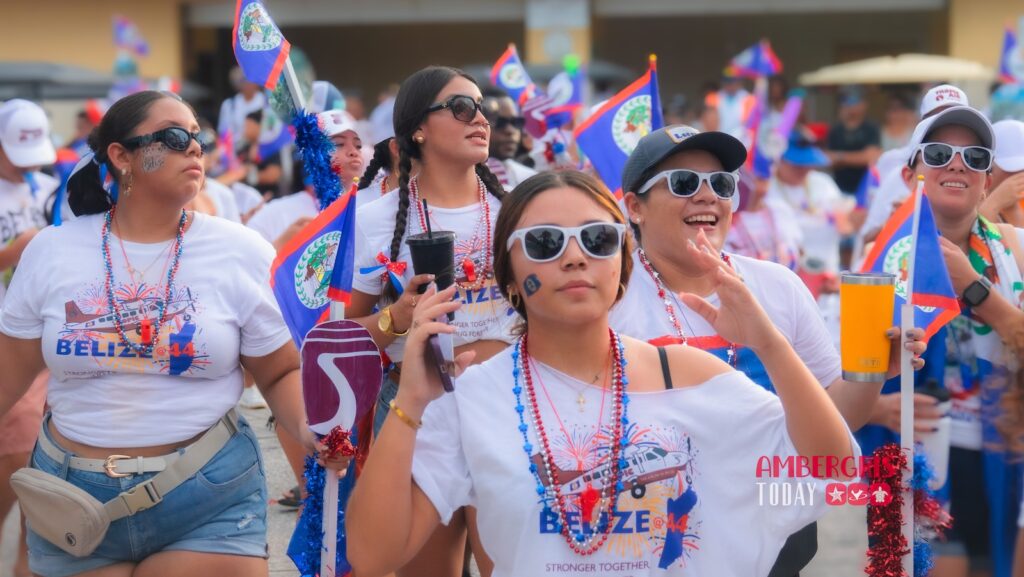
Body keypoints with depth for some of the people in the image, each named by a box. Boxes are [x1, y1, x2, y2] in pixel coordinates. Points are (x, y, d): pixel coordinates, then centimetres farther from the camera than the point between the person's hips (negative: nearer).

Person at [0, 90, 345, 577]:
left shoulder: (241, 252, -3)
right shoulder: (50, 252, 1)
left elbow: (282, 372, 1)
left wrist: (312, 431, -18)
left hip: (210, 497, -1)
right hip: (70, 498, 1)